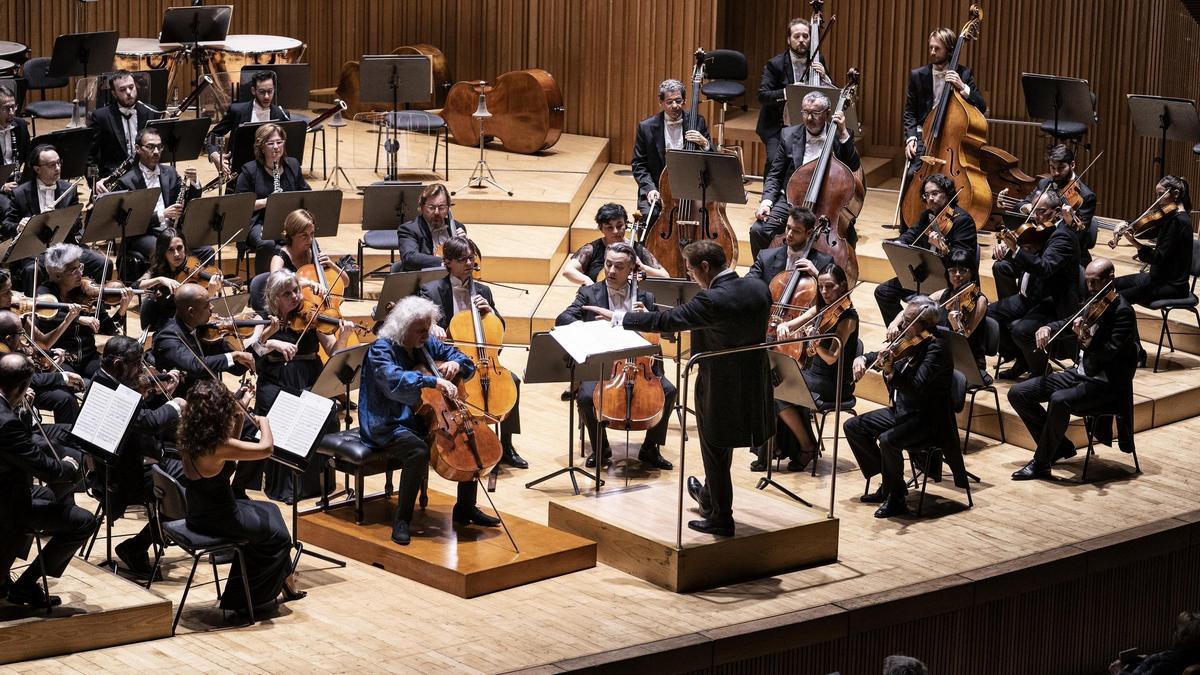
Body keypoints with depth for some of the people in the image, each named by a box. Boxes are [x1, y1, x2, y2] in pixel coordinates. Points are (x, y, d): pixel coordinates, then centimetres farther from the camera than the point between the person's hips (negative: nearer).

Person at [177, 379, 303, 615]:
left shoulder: (189, 437, -5)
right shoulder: (217, 447, -31)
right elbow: (266, 448, -28)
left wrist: (239, 416, 2)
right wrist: (263, 421, -9)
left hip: (197, 514, 8)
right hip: (217, 520, -8)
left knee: (269, 510, 26)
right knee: (278, 535, 17)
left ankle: (284, 582, 33)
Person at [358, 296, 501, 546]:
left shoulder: (428, 344, 7)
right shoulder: (381, 349, -14)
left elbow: (467, 364, 16)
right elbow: (394, 379, -35)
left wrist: (456, 364, -9)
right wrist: (433, 381, -44)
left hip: (424, 419, 8)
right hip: (389, 425, -8)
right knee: (418, 451, -36)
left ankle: (466, 508, 12)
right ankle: (402, 520, -23)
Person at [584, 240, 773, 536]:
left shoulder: (712, 300, -26)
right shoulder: (759, 288, -4)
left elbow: (665, 321, -22)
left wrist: (617, 316, -13)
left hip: (720, 388, -7)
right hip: (753, 386, 7)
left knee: (715, 452, 10)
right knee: (721, 448, 27)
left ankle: (721, 518, 20)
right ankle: (710, 497, 46)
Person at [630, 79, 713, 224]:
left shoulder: (697, 122, 4)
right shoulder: (646, 127, 2)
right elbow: (638, 165, 5)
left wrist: (704, 143, -16)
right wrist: (650, 188, -11)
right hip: (658, 189, 0)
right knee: (648, 215, -29)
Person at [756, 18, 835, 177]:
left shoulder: (817, 61, 7)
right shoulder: (775, 64, -3)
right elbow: (763, 96, -13)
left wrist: (824, 77, -9)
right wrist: (787, 92, -28)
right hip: (779, 126, -3)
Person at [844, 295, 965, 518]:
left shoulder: (936, 347, -21)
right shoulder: (908, 341, 3)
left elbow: (916, 388, -33)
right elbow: (879, 357, 21)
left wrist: (891, 372, -48)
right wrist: (863, 359, 0)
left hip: (927, 419, -10)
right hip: (901, 411, 10)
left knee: (887, 440, -32)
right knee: (853, 427, 8)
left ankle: (896, 499, -12)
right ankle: (889, 484, 13)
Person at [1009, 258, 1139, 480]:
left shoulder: (1123, 312, -15)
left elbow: (1109, 353, -25)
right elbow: (1068, 324, 23)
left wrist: (1087, 341, -43)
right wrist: (1047, 328, 1)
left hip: (1105, 383, -9)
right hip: (1080, 373, 9)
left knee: (1059, 400, -36)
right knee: (1018, 394, 1)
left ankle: (1041, 462, -21)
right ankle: (1060, 446, 11)